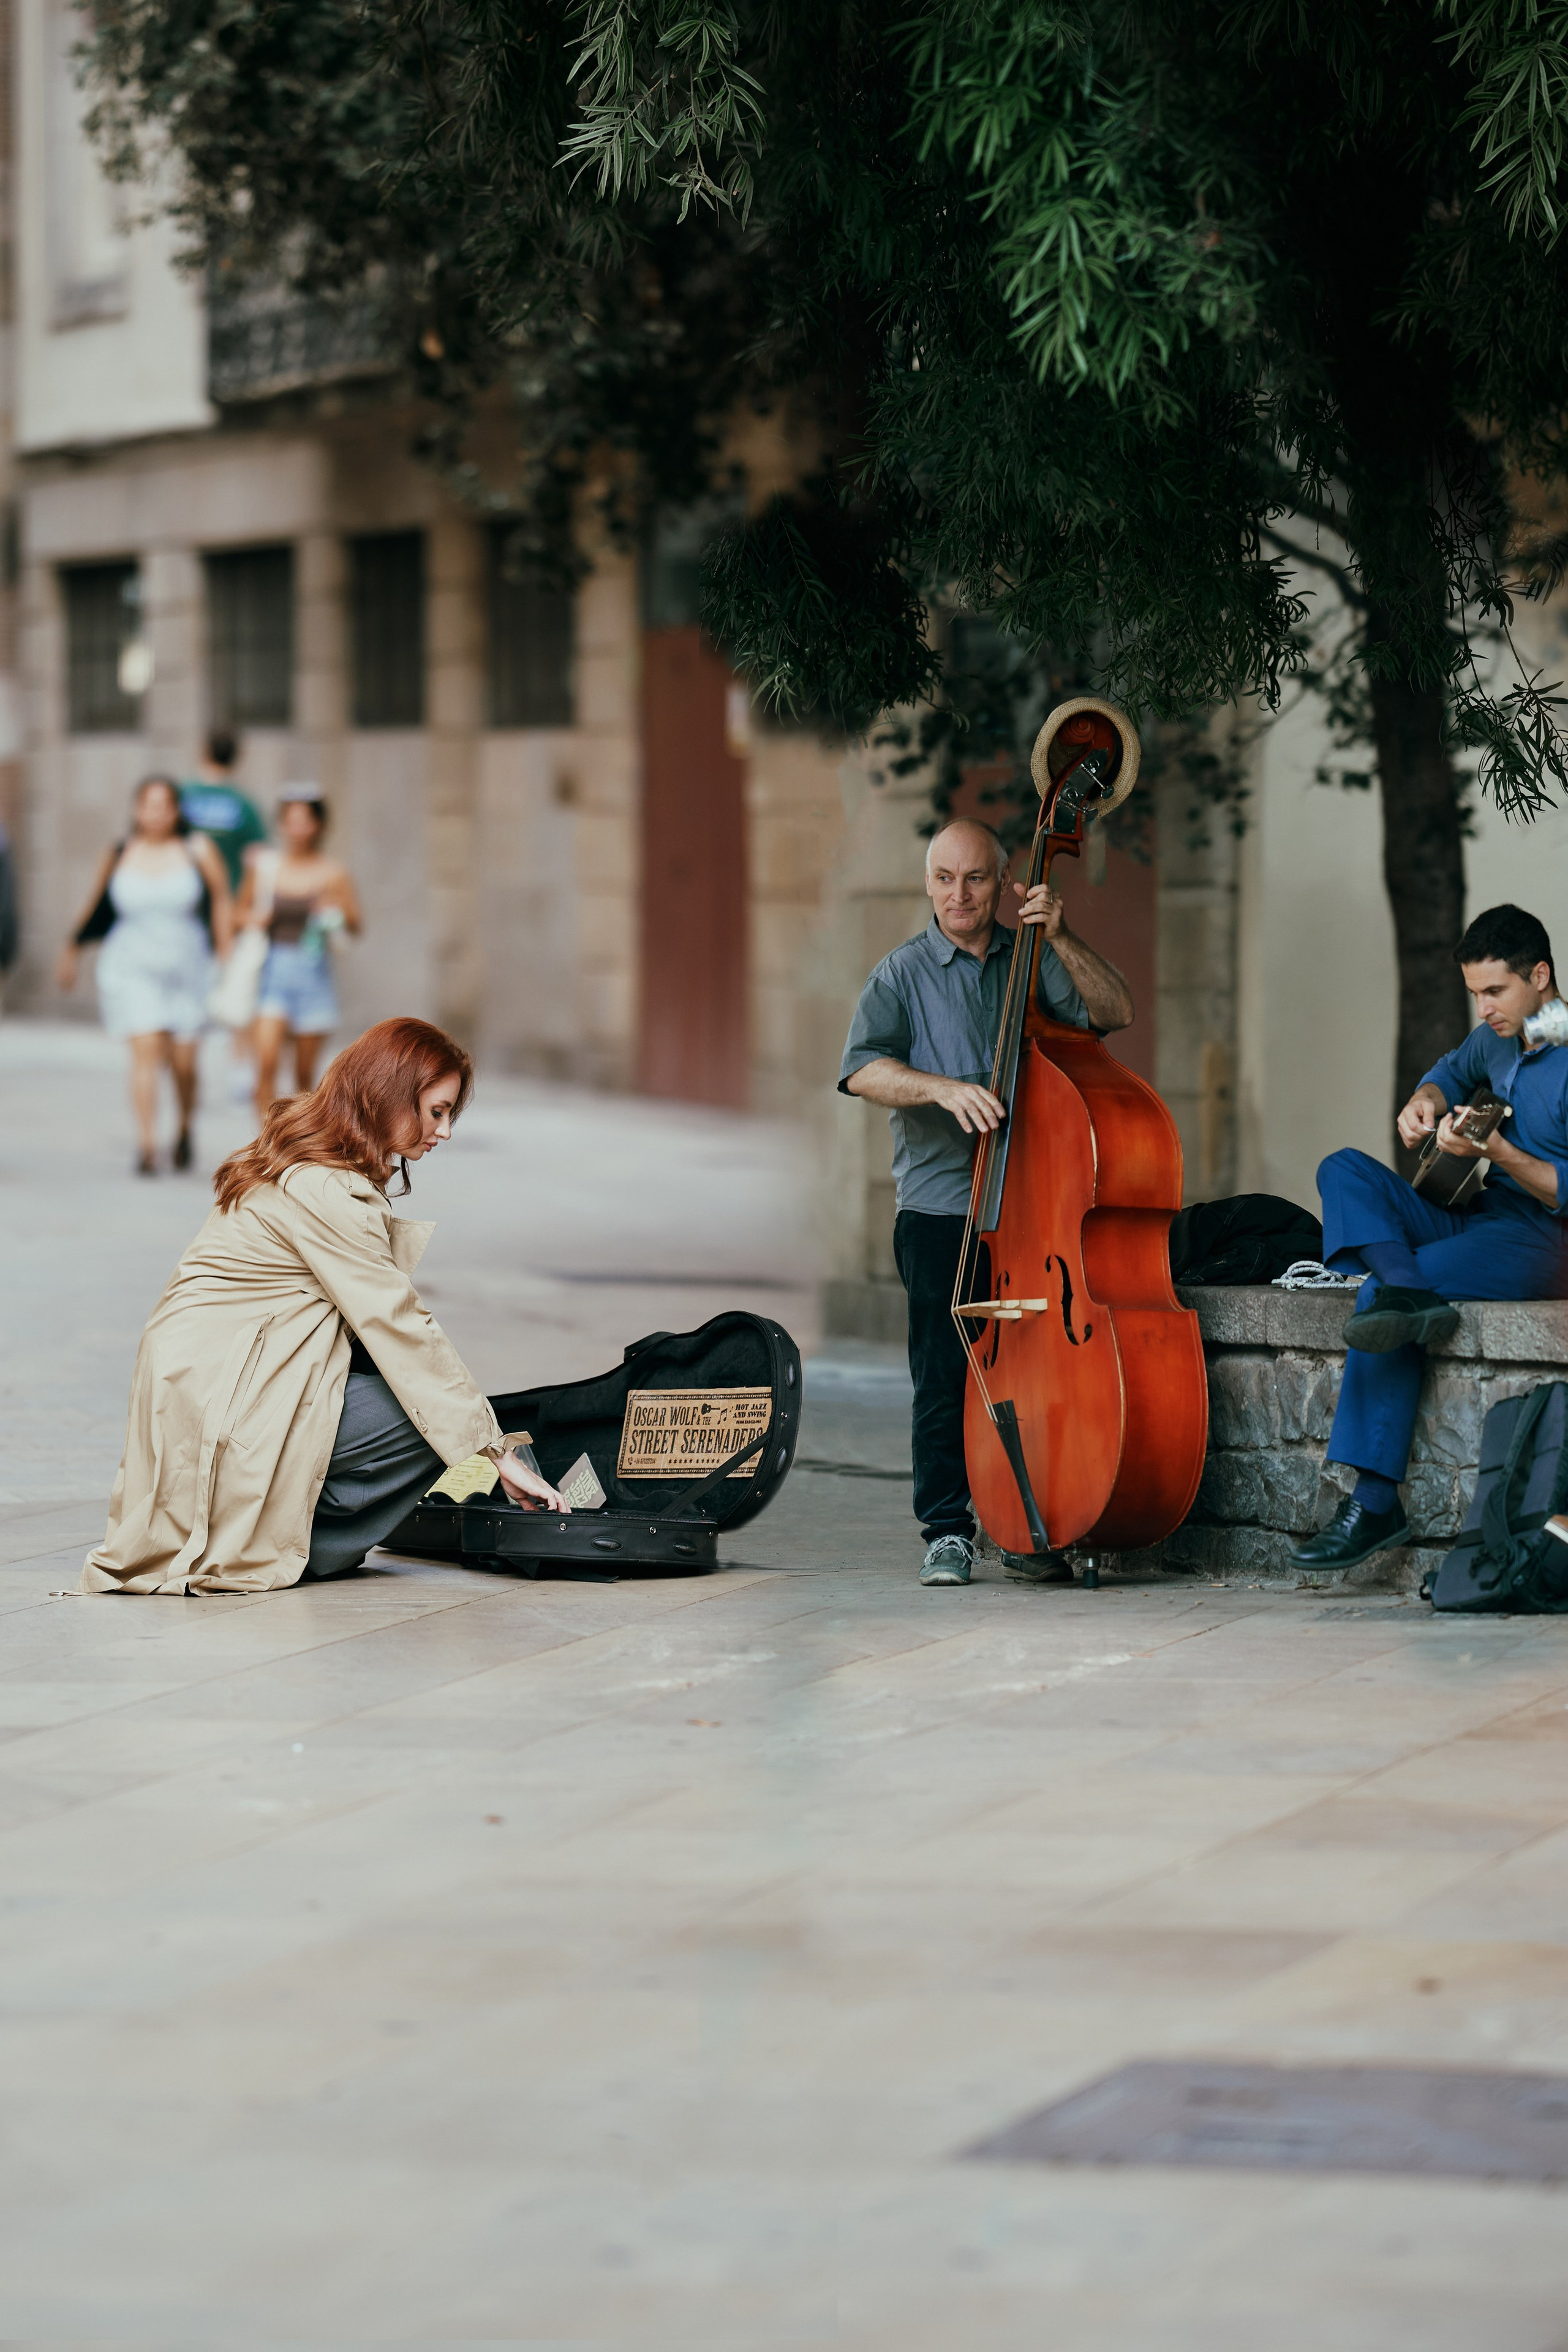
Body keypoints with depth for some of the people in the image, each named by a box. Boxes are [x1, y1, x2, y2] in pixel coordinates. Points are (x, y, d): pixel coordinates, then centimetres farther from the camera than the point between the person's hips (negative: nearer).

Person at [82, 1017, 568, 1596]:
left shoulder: (303, 1161, 14)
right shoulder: (328, 1193, -18)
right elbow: (400, 1329, -17)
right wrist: (499, 1454, -13)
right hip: (218, 1411, -10)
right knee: (436, 1420, -12)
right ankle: (280, 1544, -6)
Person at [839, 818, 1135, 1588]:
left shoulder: (1032, 962, 11)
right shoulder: (902, 975, 4)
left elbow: (1114, 1010, -1)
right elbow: (863, 1069, -10)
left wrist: (1060, 939, -11)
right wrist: (944, 1087, -26)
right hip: (940, 1209, -2)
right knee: (945, 1373, -5)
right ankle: (947, 1531, 5)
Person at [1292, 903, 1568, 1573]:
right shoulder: (1497, 1037, 9)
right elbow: (1455, 1070, 33)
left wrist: (1498, 1152, -29)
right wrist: (1427, 1101, 10)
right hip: (1475, 1218, 9)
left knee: (1377, 1297, -26)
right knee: (1344, 1170, -7)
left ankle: (1375, 1502, -27)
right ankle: (1411, 1293, -36)